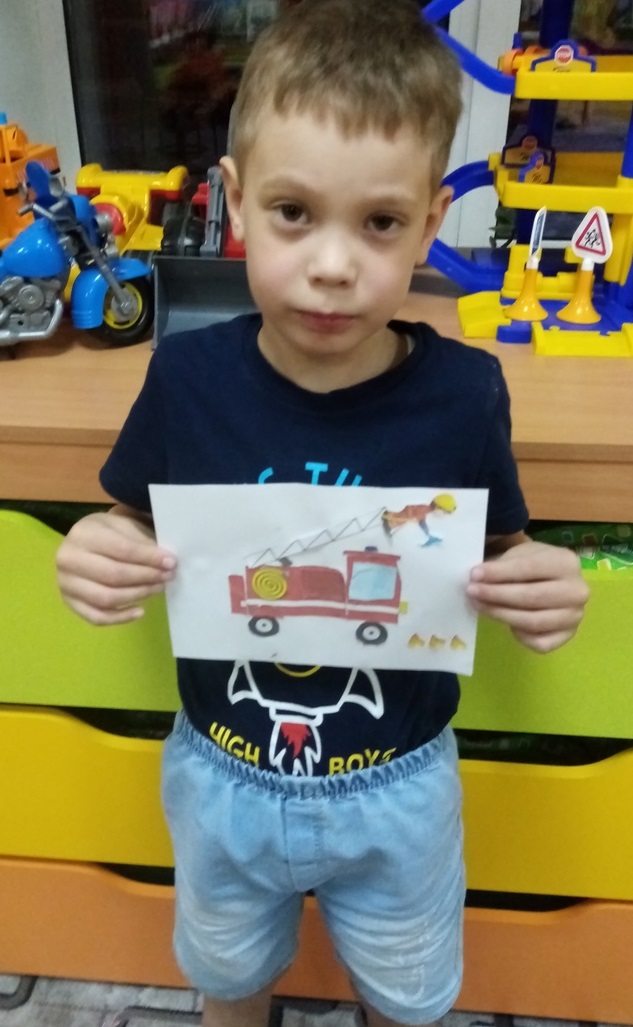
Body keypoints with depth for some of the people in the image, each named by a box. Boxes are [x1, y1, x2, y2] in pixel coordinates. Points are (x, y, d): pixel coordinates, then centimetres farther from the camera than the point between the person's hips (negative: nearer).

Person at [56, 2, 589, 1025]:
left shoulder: (463, 392, -22)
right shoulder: (187, 376, -20)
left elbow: (503, 555, -6)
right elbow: (136, 533, -4)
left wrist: (545, 591, -28)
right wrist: (96, 560, -26)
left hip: (397, 788, 0)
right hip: (223, 775, 1)